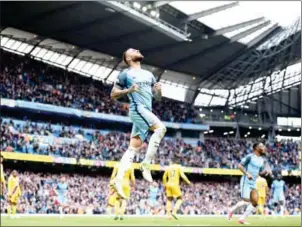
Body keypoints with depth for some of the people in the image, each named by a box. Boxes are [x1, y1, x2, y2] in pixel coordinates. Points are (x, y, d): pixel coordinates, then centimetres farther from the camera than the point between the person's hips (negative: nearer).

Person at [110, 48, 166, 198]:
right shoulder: (125, 74, 5)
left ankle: (118, 180, -4)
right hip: (138, 108, -7)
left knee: (133, 147, -1)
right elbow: (113, 95, 5)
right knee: (160, 128, -26)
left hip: (147, 111, 7)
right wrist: (128, 90, -13)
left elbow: (157, 97, 26)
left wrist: (159, 90, 2)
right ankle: (146, 163, -26)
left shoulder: (148, 74, 24)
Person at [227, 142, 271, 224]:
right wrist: (247, 174, -21)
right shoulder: (250, 156, -9)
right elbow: (240, 165, -9)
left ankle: (242, 218, 3)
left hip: (253, 183, 7)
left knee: (255, 202, -5)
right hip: (246, 181, -7)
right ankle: (232, 210, 12)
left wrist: (266, 171, -1)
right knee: (246, 201, -12)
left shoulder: (262, 160, 12)